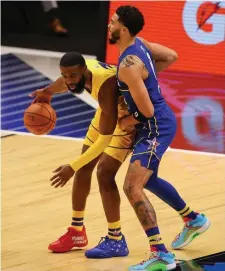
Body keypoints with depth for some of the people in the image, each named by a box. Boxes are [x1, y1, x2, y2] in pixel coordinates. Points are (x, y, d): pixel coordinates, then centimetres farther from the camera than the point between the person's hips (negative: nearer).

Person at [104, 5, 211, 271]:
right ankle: (194, 220, 49)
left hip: (156, 127, -11)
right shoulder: (140, 43, 1)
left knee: (132, 187, -17)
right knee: (148, 179, 29)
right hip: (157, 124, 11)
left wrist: (128, 121, -8)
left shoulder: (128, 66, -28)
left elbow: (147, 111, -26)